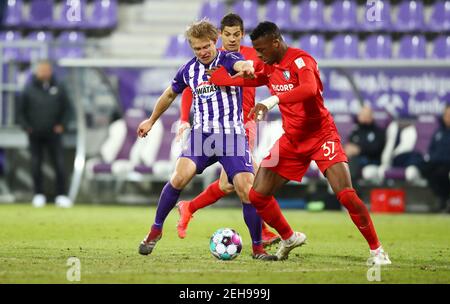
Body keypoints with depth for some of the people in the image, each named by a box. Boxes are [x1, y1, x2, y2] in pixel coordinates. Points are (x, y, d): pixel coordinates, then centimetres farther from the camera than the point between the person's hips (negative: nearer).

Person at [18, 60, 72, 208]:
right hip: (35, 135, 0)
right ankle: (39, 195, 13)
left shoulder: (58, 88, 0)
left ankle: (61, 196, 0)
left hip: (53, 133, 0)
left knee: (59, 165, -6)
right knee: (36, 165, 2)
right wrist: (27, 127, -5)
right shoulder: (29, 90, -2)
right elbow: (21, 111, 6)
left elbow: (66, 107, 11)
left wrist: (61, 124, 0)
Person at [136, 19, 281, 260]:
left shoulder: (228, 59, -5)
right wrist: (151, 120, 38)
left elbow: (241, 64, -32)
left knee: (247, 190, -14)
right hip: (202, 133, 3)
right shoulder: (188, 70, 9)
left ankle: (258, 248, 1)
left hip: (232, 134, -2)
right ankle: (156, 230, -4)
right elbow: (170, 94, 28)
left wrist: (246, 68, -57)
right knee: (180, 176, -21)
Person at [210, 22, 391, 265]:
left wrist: (272, 101, -49)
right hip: (291, 139, 7)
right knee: (257, 195, -1)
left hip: (321, 134, -7)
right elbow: (247, 80, 25)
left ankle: (376, 250, -5)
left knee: (346, 195, -20)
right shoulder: (268, 67, 6)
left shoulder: (300, 60, -18)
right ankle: (289, 238, 24)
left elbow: (309, 88, -39)